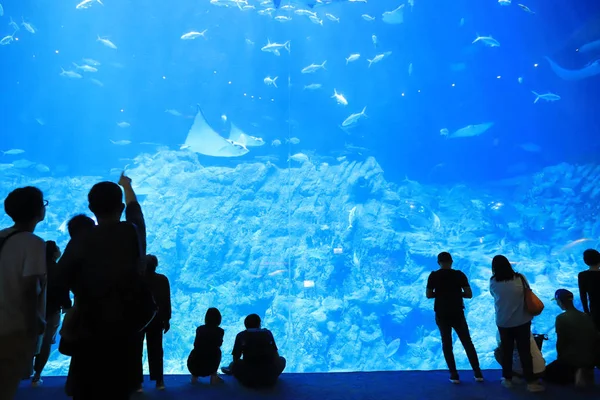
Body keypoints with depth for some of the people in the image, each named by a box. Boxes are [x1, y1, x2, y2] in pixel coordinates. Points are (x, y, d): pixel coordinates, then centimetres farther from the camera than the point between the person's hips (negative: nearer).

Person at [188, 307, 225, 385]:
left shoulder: (199, 329, 6)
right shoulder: (220, 331, 0)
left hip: (193, 366, 2)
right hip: (209, 367, -2)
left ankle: (194, 376, 22)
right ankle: (214, 377, 23)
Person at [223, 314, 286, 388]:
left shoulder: (241, 335, 10)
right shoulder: (268, 333, 12)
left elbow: (235, 359, 12)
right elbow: (276, 356, 15)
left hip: (249, 380, 1)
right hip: (269, 379, 0)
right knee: (282, 360, 30)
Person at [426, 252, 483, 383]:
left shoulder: (433, 276, -6)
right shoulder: (459, 274, -5)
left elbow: (428, 295, -3)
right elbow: (469, 294, -5)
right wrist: (457, 292, 11)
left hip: (442, 315, 0)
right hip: (457, 314, 0)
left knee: (447, 344, 9)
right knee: (467, 343, 12)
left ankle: (454, 375, 11)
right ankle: (478, 373, 16)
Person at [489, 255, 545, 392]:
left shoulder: (493, 282, -9)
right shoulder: (520, 278, -9)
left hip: (503, 322, 1)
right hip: (522, 321, 0)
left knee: (506, 351, 12)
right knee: (525, 351, 6)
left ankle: (507, 379, 22)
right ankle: (530, 381, 11)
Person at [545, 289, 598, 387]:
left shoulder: (561, 318, -14)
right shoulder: (587, 317, 5)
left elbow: (560, 342, -11)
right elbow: (595, 339, 9)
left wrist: (559, 358, 8)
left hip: (571, 360, -7)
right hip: (591, 361, 7)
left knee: (547, 373, 15)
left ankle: (574, 374, -7)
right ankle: (586, 373, 8)